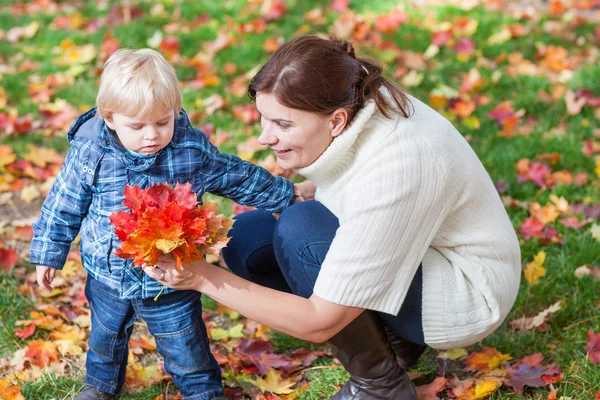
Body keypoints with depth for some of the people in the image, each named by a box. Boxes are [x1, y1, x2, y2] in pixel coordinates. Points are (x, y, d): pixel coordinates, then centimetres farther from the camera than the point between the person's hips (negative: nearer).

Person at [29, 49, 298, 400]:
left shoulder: (192, 150, -16)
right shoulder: (89, 152, -16)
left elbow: (239, 178, 0)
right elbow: (64, 206, -3)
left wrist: (285, 196, 6)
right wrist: (48, 253, 3)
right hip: (109, 277, 2)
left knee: (186, 345, 13)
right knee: (106, 337, 24)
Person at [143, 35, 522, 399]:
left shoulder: (389, 170, -35)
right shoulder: (352, 103, -14)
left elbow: (320, 322, -30)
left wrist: (203, 278, -28)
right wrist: (297, 194, -8)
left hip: (468, 293, -8)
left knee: (303, 229, -29)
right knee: (247, 237, -6)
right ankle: (395, 340, 5)